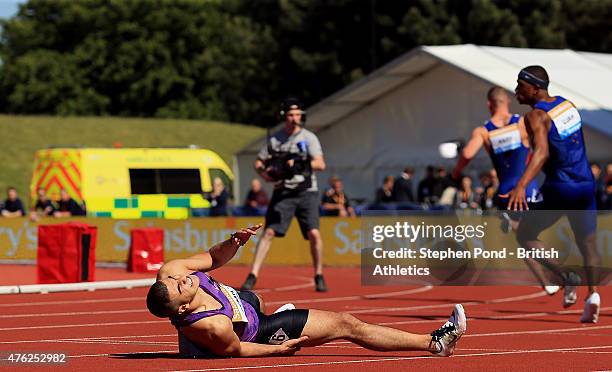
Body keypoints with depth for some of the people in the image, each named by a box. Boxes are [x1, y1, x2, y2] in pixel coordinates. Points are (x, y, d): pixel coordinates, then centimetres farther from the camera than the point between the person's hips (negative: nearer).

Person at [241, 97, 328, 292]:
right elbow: (259, 163, 13)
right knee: (269, 232, -7)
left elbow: (320, 164, -13)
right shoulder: (274, 139, 6)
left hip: (306, 193, -2)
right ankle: (253, 276, -8)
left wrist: (299, 164, -28)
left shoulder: (309, 138, -2)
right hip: (283, 193, 2)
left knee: (314, 233, -12)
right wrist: (266, 174, -9)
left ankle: (319, 276, 4)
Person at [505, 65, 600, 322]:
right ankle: (593, 294, -10)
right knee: (587, 244, 11)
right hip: (586, 185, 7)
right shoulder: (567, 104, 8)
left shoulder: (536, 117, -15)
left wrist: (521, 186, -42)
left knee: (525, 235, 10)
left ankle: (565, 277, -4)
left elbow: (542, 152, -31)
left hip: (560, 188, -7)